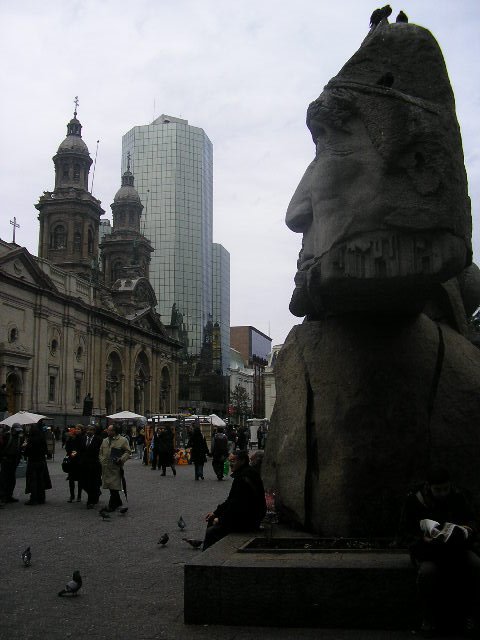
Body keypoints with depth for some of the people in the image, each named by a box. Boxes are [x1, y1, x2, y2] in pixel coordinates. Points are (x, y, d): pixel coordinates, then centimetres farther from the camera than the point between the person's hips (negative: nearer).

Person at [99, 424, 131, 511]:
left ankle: (112, 505, -3)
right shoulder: (105, 441, 16)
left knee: (114, 487, -8)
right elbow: (101, 452, 22)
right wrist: (102, 460, 7)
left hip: (116, 467, -6)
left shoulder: (123, 440, -1)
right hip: (106, 467, 6)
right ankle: (118, 502, 25)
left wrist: (121, 460, -16)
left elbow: (128, 452, -3)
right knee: (110, 486, 11)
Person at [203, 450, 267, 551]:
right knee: (211, 520, 19)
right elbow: (231, 500, 17)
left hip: (246, 522, -11)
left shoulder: (244, 478, -21)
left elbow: (236, 505, -23)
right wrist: (215, 513, 11)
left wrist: (221, 520, -11)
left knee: (211, 532, -12)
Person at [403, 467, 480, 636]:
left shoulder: (458, 498, 0)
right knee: (427, 571, -35)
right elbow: (410, 533, -6)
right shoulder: (415, 501, -8)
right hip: (427, 549, -3)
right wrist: (425, 539, -27)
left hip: (456, 547, 3)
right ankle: (429, 618, -12)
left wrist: (466, 531, -19)